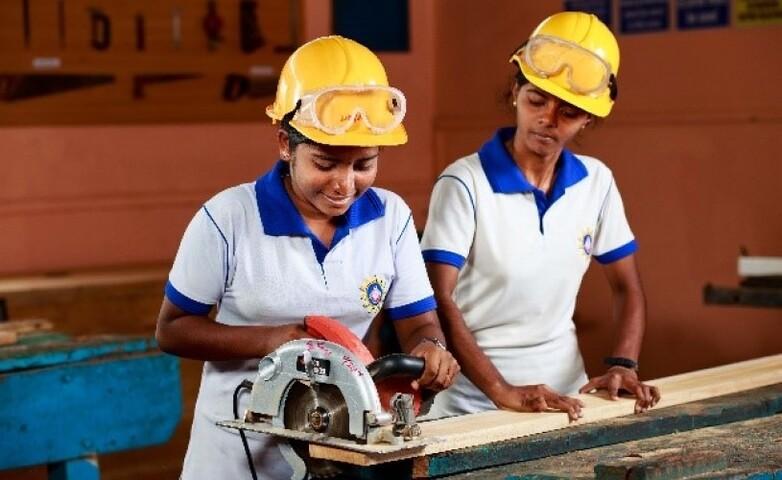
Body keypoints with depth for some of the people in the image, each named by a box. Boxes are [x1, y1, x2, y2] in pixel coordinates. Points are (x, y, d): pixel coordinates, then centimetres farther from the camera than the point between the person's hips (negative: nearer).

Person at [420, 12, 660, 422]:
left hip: (565, 394, 4)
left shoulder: (597, 182, 5)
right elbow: (438, 301, -15)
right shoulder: (465, 183, -9)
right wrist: (503, 392, -24)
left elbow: (626, 287, 13)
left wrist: (623, 365, -4)